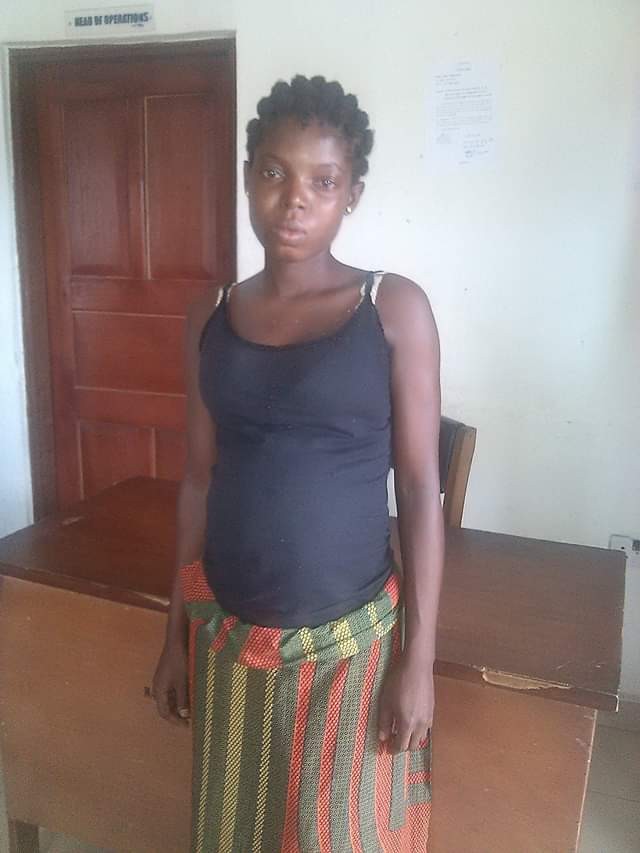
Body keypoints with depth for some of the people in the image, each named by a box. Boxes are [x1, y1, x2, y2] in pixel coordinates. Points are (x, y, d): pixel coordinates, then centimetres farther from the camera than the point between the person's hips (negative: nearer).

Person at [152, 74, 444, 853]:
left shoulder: (395, 308, -9)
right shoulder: (211, 318, 0)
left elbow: (420, 489, -8)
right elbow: (199, 482, 5)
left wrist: (419, 657, -9)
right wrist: (177, 633, 8)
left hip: (348, 641, -3)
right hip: (229, 638, 4)